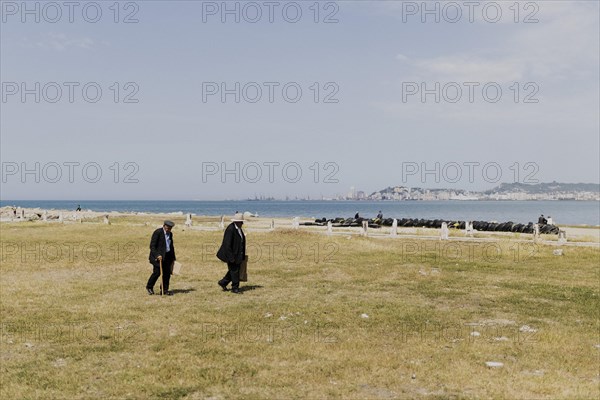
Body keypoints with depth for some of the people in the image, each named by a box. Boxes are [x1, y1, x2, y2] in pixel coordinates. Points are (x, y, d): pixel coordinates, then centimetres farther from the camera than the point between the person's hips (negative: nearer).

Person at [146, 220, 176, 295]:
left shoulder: (170, 234, 12)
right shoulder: (157, 232, -11)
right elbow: (152, 246, -14)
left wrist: (173, 257, 21)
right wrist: (157, 255, -24)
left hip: (167, 256, 7)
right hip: (158, 256, -7)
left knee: (167, 273, 3)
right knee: (157, 272, -10)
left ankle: (165, 290, 12)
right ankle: (149, 287, 12)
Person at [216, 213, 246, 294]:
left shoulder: (239, 229, 8)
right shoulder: (230, 229, -20)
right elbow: (227, 244, -22)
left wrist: (242, 255, 18)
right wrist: (231, 257, -22)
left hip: (238, 255, 9)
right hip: (232, 254, -9)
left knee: (234, 270, 15)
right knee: (234, 271, 0)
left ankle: (223, 282, 30)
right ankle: (235, 288, 13)